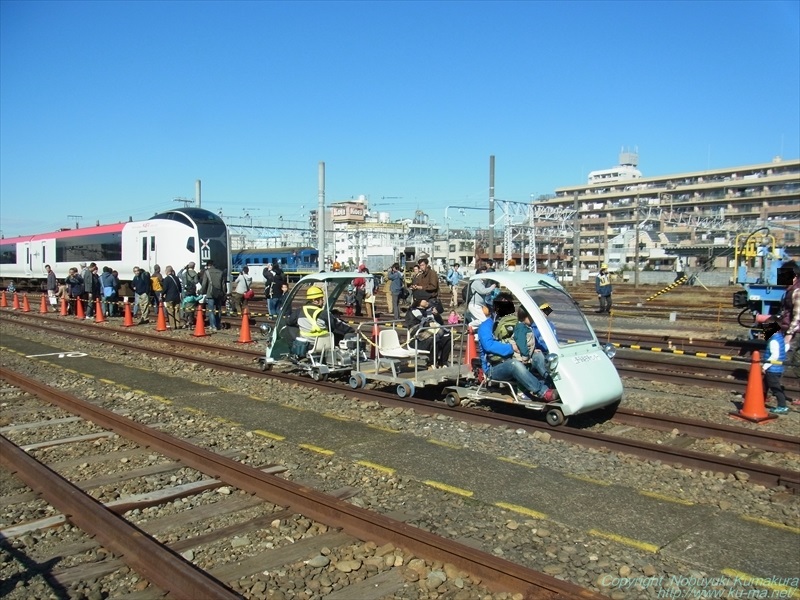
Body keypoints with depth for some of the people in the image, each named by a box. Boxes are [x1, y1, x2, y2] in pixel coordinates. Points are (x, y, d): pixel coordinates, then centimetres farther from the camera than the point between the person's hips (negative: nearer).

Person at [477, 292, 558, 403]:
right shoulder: (486, 326, -2)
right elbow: (489, 345, -21)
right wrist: (510, 347, -24)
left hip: (512, 364, 6)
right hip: (494, 369, -6)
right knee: (514, 363, -37)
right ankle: (543, 393, -41)